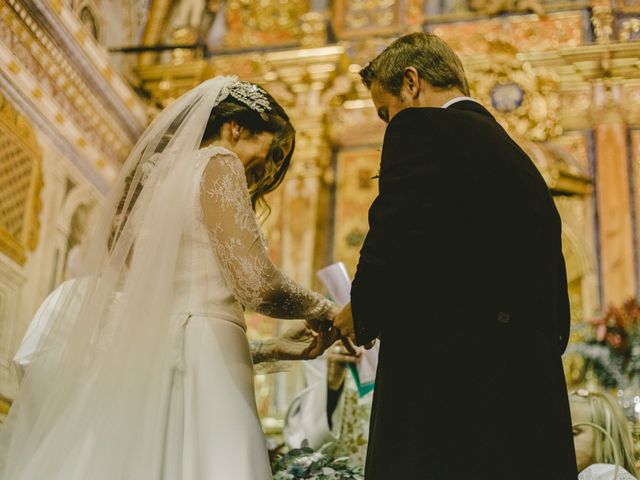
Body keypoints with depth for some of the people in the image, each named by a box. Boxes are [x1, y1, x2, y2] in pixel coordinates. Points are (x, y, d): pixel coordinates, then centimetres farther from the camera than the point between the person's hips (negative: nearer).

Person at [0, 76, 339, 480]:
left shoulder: (159, 173, 22)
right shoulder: (217, 163, -1)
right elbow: (256, 283, -12)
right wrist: (323, 313, 6)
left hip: (143, 357, 8)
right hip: (198, 364, -8)